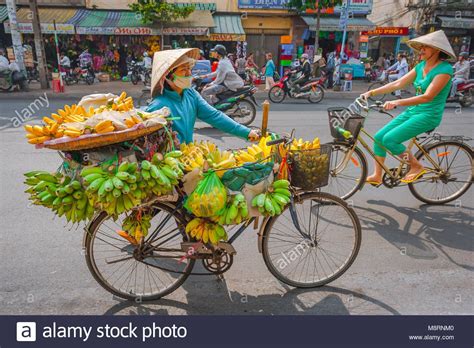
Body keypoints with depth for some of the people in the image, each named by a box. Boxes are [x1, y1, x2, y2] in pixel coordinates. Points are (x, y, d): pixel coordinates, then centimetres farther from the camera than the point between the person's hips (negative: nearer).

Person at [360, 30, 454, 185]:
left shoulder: (444, 69, -14)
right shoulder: (421, 66, 9)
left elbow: (427, 97, -25)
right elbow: (397, 84, 5)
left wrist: (397, 102, -35)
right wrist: (371, 92, -4)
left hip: (428, 115, -8)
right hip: (412, 111, 8)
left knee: (389, 139, -22)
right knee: (378, 137, -3)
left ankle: (417, 167, -1)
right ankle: (376, 176, 7)